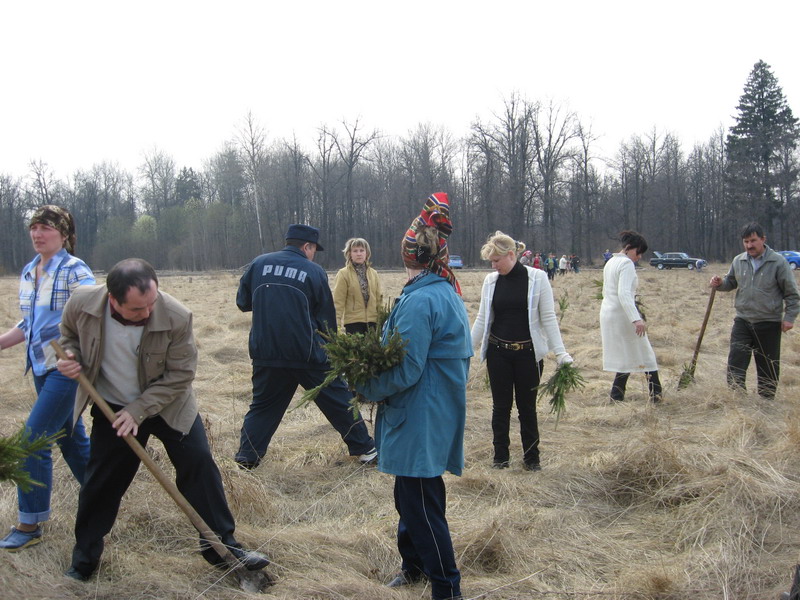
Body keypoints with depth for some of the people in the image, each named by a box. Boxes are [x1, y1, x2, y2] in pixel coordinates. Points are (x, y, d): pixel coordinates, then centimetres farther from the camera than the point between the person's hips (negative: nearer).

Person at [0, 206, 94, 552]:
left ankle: (30, 524, 4)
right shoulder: (28, 273, 11)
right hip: (42, 367, 8)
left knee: (34, 439, -8)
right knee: (70, 437, 16)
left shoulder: (75, 271, -12)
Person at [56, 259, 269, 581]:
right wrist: (71, 356, -20)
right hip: (112, 408, 1)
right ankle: (83, 562, 26)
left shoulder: (177, 317, -30)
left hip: (168, 404, -1)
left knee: (199, 466, -5)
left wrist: (139, 410, -24)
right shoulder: (82, 303, -23)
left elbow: (180, 375, -19)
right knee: (99, 482, 6)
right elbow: (69, 336, 2)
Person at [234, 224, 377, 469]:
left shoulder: (259, 264, 3)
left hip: (266, 354, 3)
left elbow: (242, 302, 9)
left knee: (262, 406, 18)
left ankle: (246, 458, 14)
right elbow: (327, 318, 2)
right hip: (309, 355, -3)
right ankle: (364, 449, 16)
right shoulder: (314, 271, -3)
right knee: (339, 401, 10)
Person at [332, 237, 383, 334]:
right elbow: (338, 301, -5)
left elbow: (378, 299, 15)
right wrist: (337, 323, -12)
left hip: (372, 321, 4)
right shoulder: (343, 274, -2)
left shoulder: (373, 273, 12)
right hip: (353, 322, -4)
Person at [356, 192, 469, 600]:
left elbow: (405, 371, -23)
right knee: (409, 497, 22)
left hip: (419, 424, -10)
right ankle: (414, 565, 38)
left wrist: (366, 388, -6)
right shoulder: (448, 292, 10)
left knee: (421, 506, 1)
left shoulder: (419, 301, -22)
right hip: (437, 416, 10)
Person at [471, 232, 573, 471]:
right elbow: (482, 320, 7)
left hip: (528, 352, -2)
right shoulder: (491, 281, 2)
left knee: (527, 407, 8)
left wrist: (561, 353, -13)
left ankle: (531, 457, 22)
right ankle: (500, 456, 23)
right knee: (501, 406, 10)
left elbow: (548, 318, -6)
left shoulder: (537, 278, -7)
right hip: (498, 352, 3)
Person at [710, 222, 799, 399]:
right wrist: (720, 283, -4)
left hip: (769, 324, -3)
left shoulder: (778, 262, -8)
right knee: (736, 363, -3)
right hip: (742, 322, 3)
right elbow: (731, 283, 18)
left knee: (768, 368, 8)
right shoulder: (738, 261, 3)